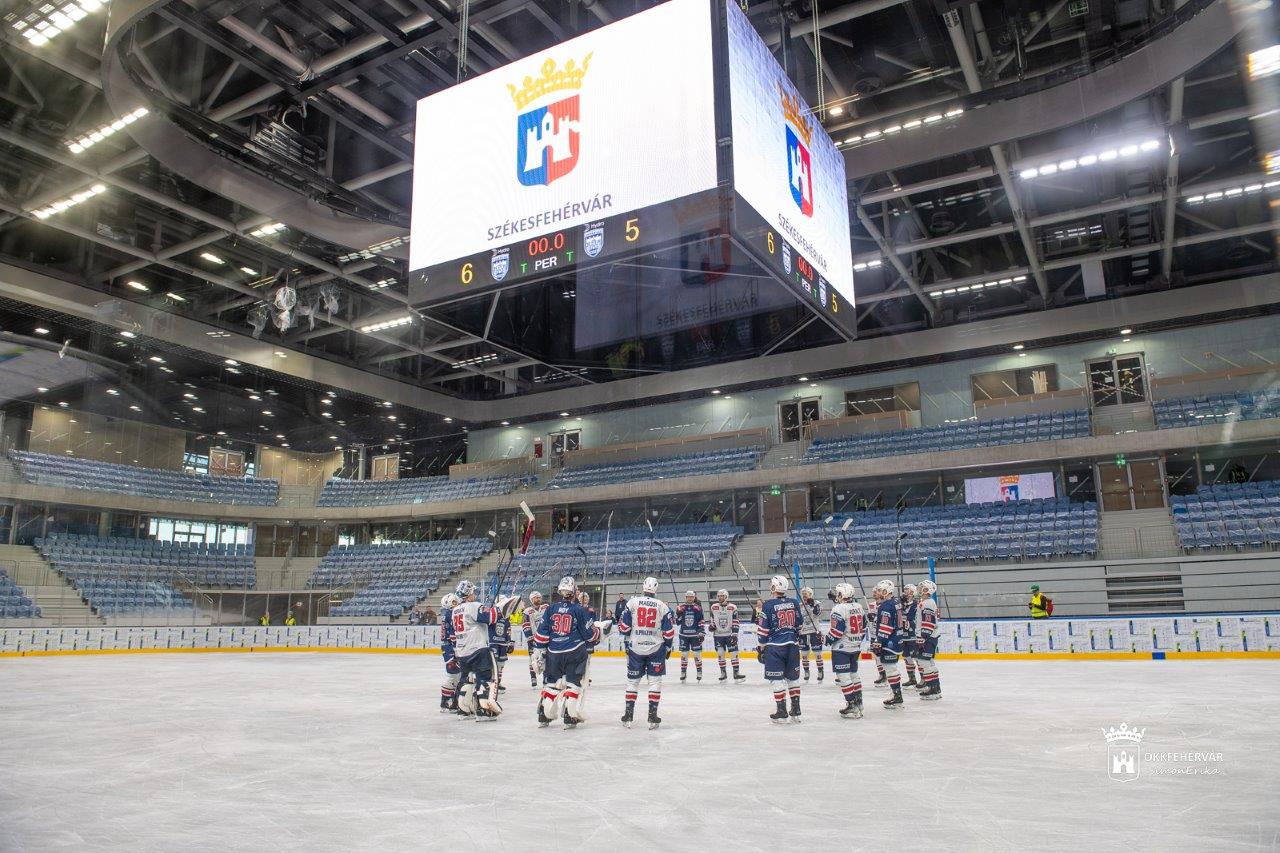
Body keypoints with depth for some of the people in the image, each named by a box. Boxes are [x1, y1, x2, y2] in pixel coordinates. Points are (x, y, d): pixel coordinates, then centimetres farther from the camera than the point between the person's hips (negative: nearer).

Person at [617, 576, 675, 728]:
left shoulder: (632, 603, -4)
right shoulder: (662, 606, -2)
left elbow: (623, 626, -1)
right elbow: (669, 630, 1)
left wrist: (627, 640, 16)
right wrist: (668, 647, 14)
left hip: (635, 647, 1)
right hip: (656, 648, -1)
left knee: (632, 680, 12)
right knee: (655, 680, 7)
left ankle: (628, 715, 13)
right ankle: (652, 716, 3)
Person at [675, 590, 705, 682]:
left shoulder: (698, 608, 0)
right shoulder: (681, 608, 2)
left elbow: (702, 622, 1)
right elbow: (677, 622, 3)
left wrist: (702, 633, -6)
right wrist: (679, 614, -15)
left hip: (695, 635, -1)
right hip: (684, 634, 1)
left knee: (697, 653, -1)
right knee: (684, 654, 5)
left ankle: (699, 672, 9)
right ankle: (683, 672, 14)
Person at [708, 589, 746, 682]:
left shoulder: (732, 607, -7)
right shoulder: (714, 607, 3)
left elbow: (735, 622, -8)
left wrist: (734, 634, -14)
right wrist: (712, 626, -2)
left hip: (730, 634, -2)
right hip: (718, 635, 2)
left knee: (734, 653, -4)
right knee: (720, 654, 4)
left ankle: (736, 673, 1)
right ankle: (723, 673, 13)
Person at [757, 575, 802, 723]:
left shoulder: (768, 605, -10)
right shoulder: (794, 603, 3)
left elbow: (763, 629, -7)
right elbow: (799, 625, 12)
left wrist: (762, 647, 2)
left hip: (775, 646, -5)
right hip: (792, 645, 5)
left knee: (777, 679, 2)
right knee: (793, 677, 14)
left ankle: (781, 712, 2)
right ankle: (796, 711, 17)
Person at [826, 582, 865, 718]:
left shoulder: (839, 609, -18)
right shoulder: (858, 607, 7)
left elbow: (836, 631, -20)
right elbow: (862, 627, 14)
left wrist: (828, 639, -3)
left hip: (842, 647, -8)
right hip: (856, 647, 9)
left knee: (843, 677, -4)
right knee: (854, 673, 19)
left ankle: (852, 706, -7)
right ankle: (858, 702, 27)